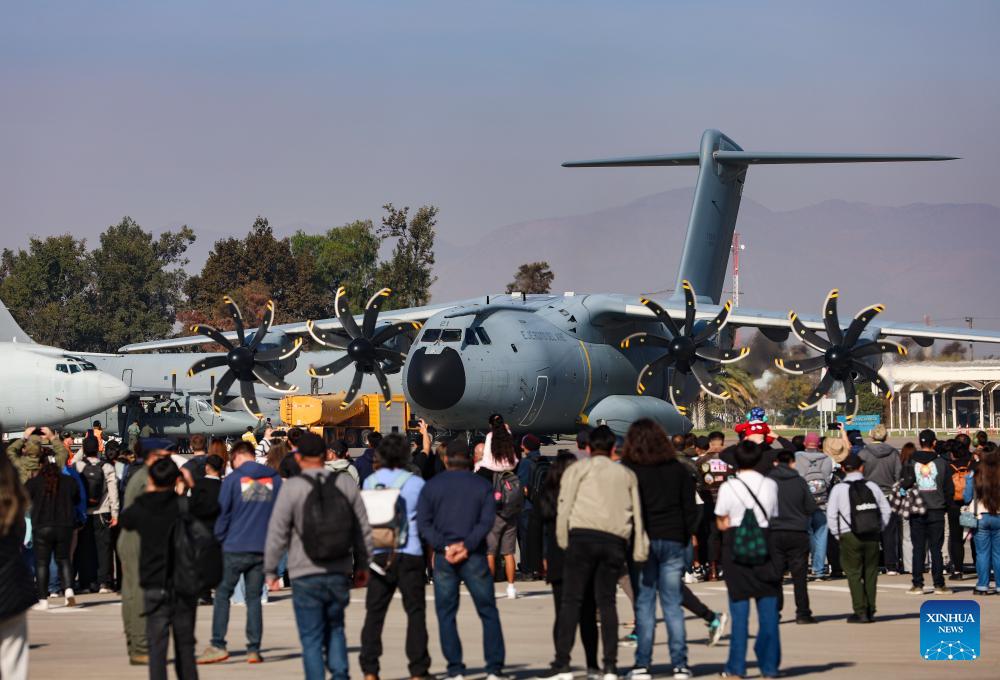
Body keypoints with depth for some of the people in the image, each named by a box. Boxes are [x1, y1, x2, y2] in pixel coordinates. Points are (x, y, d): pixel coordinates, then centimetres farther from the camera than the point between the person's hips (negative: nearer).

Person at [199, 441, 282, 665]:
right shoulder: (274, 479, 6)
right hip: (263, 548, 3)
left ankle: (218, 645, 1)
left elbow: (223, 513, -3)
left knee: (223, 594, 6)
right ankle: (254, 649, 4)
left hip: (235, 547, -3)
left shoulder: (232, 480, -4)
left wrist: (219, 538, 8)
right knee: (254, 598, 8)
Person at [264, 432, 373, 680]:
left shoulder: (292, 487, -8)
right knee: (335, 628, 19)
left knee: (311, 637, 3)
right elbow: (363, 530, 10)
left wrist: (271, 570, 4)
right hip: (340, 573, 3)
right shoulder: (346, 483, 3)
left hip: (306, 575, -3)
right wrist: (362, 565, 20)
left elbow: (277, 533, -6)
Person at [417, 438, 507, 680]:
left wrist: (444, 547, -10)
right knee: (488, 613, 6)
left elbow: (423, 522, -5)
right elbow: (487, 521, -8)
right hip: (474, 558, 0)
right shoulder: (482, 485, 4)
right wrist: (467, 545, -13)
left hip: (443, 558, 0)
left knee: (446, 614, 7)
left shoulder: (432, 486, 5)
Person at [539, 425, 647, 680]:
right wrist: (639, 550, 13)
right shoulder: (627, 474, 21)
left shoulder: (577, 469, 12)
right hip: (615, 540, 3)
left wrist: (563, 541, 1)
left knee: (571, 600, -2)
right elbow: (637, 513, 15)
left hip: (584, 536, -3)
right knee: (606, 601, 9)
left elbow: (565, 506, 0)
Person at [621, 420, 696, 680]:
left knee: (644, 604, 0)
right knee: (673, 604, 6)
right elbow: (690, 508, 7)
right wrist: (686, 537, 14)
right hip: (673, 541, 3)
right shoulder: (678, 470, 6)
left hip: (642, 541, -2)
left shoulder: (629, 471, -4)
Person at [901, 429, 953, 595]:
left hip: (917, 513, 0)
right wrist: (944, 503, 15)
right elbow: (949, 489, 1)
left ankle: (917, 585, 3)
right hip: (937, 511, 0)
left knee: (918, 549, 5)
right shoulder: (941, 463, -3)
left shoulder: (911, 463, -4)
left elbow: (904, 484, -10)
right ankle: (939, 584, 3)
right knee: (936, 549, 4)